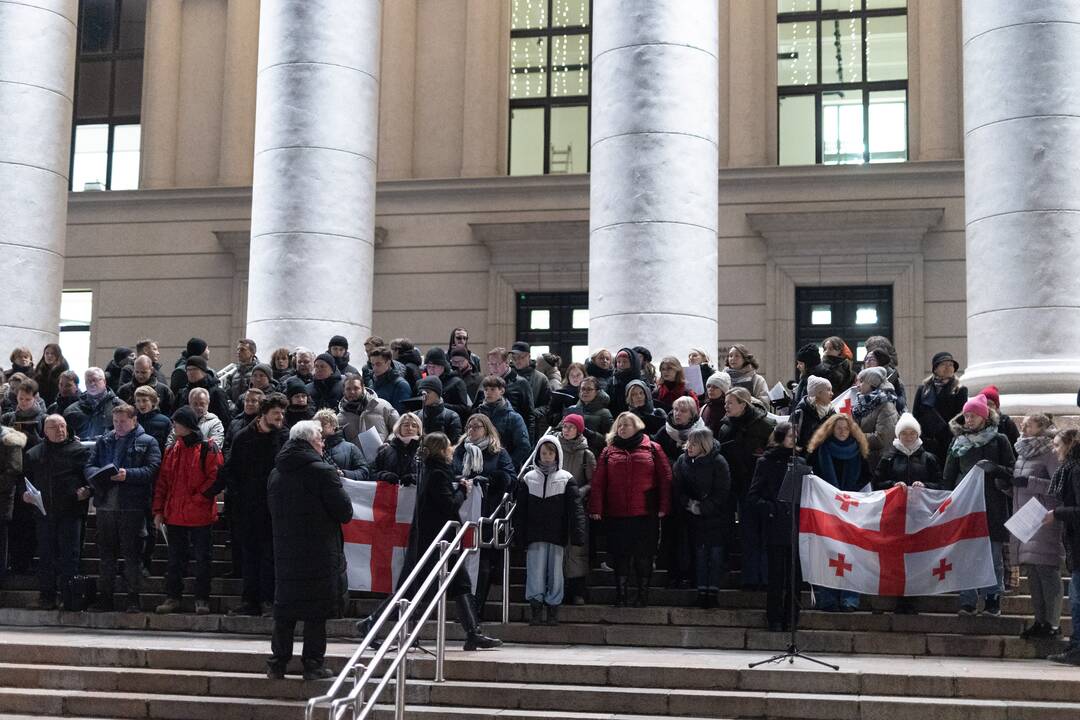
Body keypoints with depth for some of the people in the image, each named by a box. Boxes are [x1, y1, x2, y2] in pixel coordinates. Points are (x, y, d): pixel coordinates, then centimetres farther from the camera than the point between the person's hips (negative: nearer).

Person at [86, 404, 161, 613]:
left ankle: (133, 597, 5)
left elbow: (152, 470, -8)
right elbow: (89, 466, 12)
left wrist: (128, 474, -20)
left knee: (132, 553, -1)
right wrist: (97, 475, -10)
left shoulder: (147, 442, 2)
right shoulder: (103, 441, 16)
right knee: (106, 551, 10)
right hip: (105, 504, 4)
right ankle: (104, 596, 17)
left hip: (132, 506, -4)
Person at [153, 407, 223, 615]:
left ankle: (202, 599, 10)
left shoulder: (208, 449, -6)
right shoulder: (172, 451, 12)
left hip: (200, 515, -5)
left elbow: (215, 479, -12)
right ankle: (172, 597, 18)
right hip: (175, 516, 5)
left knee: (202, 559, 3)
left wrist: (197, 499, -15)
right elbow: (162, 482, 12)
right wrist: (158, 510, 6)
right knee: (175, 559, 10)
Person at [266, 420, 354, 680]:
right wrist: (337, 483, 5)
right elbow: (345, 512, -11)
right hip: (320, 556, -5)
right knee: (316, 613, 3)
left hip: (285, 553, 5)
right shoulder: (323, 472, -14)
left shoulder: (276, 474, 7)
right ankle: (313, 664, 7)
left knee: (284, 611, 12)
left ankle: (277, 663, 14)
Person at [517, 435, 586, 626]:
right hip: (535, 535, 1)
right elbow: (521, 511, 7)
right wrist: (520, 536, 2)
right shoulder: (529, 479, 6)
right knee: (536, 571, -4)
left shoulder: (566, 479, 2)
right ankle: (535, 609, 0)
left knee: (555, 572, 4)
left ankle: (553, 608, 12)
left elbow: (575, 509, -3)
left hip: (557, 535, 0)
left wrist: (578, 534, -13)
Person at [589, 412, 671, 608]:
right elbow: (598, 482, 5)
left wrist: (664, 507, -5)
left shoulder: (652, 449, 6)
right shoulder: (609, 451, 10)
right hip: (616, 514, 1)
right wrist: (596, 508, -5)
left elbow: (665, 478, 2)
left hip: (645, 513, -1)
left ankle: (643, 593, 14)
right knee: (620, 554, 4)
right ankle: (620, 593, 13)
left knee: (644, 554, 3)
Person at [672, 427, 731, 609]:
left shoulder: (718, 462, -13)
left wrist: (702, 508, -15)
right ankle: (702, 590, 11)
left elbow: (722, 492, -13)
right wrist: (688, 503, -13)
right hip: (694, 518, 3)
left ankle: (713, 590, 3)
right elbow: (676, 488, 2)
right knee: (700, 553, 6)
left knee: (716, 553, -1)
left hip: (715, 517, -3)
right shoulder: (682, 461, -1)